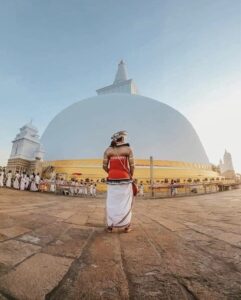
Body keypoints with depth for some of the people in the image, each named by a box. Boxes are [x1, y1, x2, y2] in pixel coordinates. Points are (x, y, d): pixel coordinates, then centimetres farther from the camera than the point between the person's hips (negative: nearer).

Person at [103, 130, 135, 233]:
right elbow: (132, 165, -6)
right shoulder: (128, 149, -2)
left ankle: (110, 226, 18)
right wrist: (131, 176, 9)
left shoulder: (108, 150, 4)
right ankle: (126, 226, 18)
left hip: (112, 179, 2)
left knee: (112, 203, 11)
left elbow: (104, 166, -1)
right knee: (125, 203, 10)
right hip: (124, 179, -2)